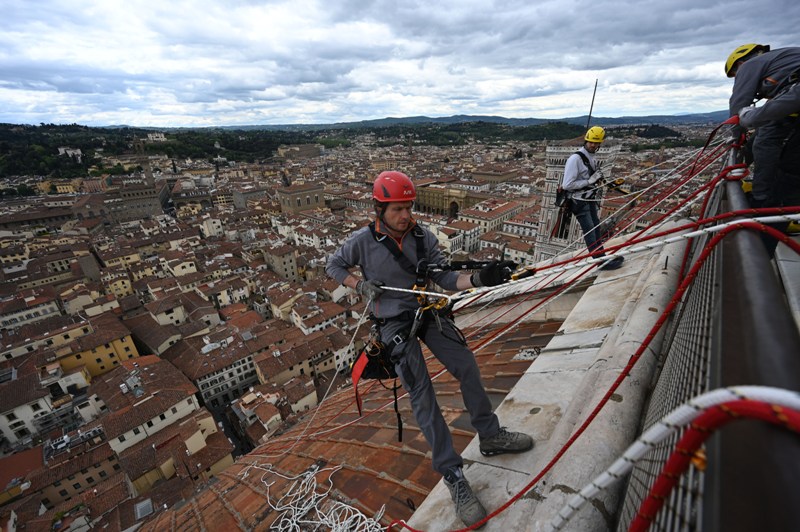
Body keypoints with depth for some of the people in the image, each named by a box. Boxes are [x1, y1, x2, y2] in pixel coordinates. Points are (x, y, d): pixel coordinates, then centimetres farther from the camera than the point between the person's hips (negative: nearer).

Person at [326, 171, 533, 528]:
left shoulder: (424, 237, -4)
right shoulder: (363, 241, -11)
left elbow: (443, 278, -7)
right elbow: (334, 265, 4)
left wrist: (479, 278, -24)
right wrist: (361, 286, -12)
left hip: (428, 313, 4)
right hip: (394, 324, -4)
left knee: (468, 367, 3)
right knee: (422, 396, -7)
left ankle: (490, 437, 26)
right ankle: (453, 477, 7)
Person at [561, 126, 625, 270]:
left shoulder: (590, 157, 10)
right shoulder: (575, 158, -19)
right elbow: (567, 185, -24)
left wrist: (596, 180, 3)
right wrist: (589, 181, -21)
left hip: (589, 199, 10)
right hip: (579, 201, -10)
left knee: (596, 228, 16)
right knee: (590, 231, -7)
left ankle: (602, 256, 28)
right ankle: (601, 261, 0)